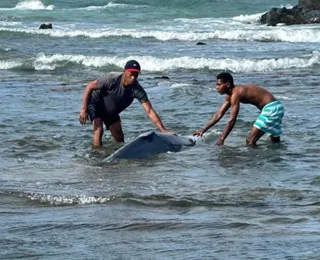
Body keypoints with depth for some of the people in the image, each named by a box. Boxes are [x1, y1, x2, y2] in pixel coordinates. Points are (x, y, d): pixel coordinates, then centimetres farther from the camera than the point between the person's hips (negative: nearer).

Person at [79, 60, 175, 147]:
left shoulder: (137, 90, -26)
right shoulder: (112, 80, -34)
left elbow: (149, 111, -29)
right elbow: (90, 87, -23)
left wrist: (163, 130, -39)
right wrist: (84, 109, -28)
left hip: (111, 112, 4)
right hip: (96, 104, -4)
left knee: (119, 137, 1)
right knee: (98, 130, -24)